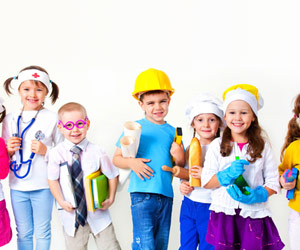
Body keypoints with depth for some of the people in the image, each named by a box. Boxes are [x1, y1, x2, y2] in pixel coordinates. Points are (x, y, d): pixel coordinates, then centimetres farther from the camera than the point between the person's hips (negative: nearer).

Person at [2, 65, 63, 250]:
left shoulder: (52, 118, -6)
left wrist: (46, 151, -18)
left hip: (43, 186, -3)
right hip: (17, 186, 3)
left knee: (42, 232, 11)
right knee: (23, 233, 16)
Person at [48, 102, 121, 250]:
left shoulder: (96, 152, -11)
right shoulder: (56, 153, -10)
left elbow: (113, 175, 0)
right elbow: (53, 179, -2)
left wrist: (111, 199, -4)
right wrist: (61, 202, -10)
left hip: (97, 212, 0)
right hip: (71, 214, 0)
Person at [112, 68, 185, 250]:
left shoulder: (173, 132, 9)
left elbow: (180, 165, 16)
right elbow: (116, 158, 3)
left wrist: (179, 158, -6)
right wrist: (132, 163, -16)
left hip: (166, 195, 4)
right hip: (142, 194, -4)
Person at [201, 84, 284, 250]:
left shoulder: (262, 146, 5)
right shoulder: (217, 145, 3)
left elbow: (273, 182, 4)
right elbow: (206, 182, 0)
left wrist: (257, 195, -15)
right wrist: (227, 174, -16)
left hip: (254, 215, 0)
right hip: (224, 213, 0)